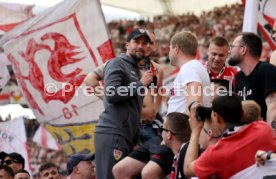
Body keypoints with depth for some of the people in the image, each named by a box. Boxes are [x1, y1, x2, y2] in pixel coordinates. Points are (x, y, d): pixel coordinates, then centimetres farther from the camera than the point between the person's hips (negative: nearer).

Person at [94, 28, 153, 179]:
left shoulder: (135, 69, 26)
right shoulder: (117, 64, -1)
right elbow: (111, 95, -16)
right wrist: (140, 84, -9)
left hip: (127, 135, 9)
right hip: (112, 134, -9)